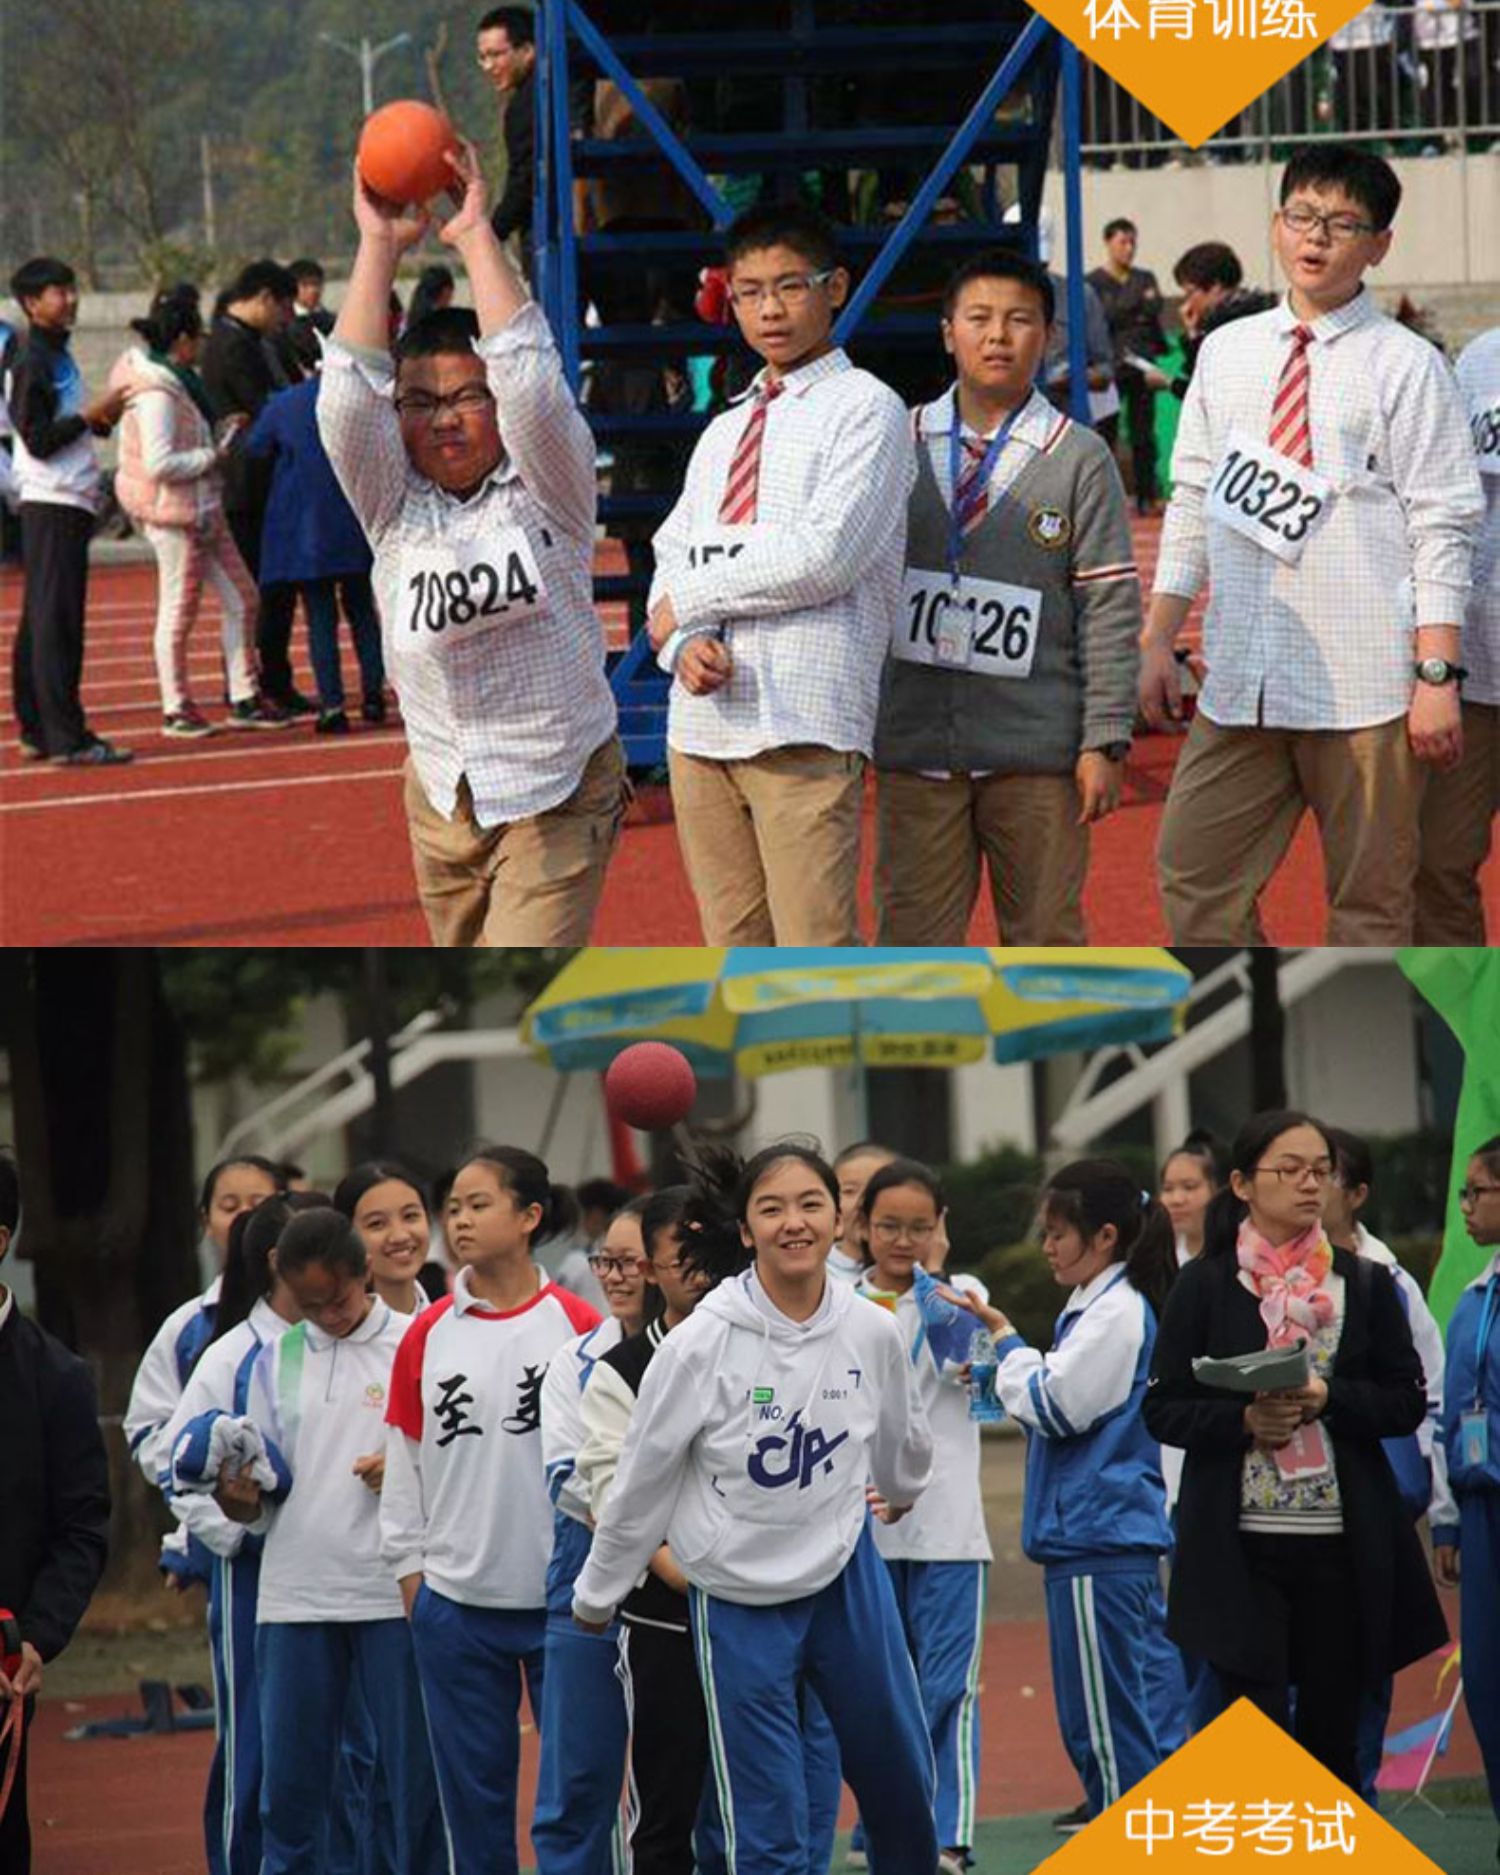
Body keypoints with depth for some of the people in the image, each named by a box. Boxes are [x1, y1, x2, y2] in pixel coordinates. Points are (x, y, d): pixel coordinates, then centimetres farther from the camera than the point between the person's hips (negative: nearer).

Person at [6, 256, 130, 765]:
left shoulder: (57, 356, 17)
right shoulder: (31, 361, -12)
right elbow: (37, 440, -18)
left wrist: (104, 417, 8)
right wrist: (90, 416, -18)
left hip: (71, 500, 10)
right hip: (52, 504, -10)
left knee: (43, 621, 11)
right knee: (56, 621, -11)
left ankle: (37, 730, 15)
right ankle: (66, 736, -14)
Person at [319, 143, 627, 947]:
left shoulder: (546, 488, -6)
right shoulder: (395, 506, 1)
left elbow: (528, 377, -21)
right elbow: (348, 395, -13)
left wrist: (475, 236, -16)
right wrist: (380, 247, -13)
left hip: (559, 790, -5)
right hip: (442, 792, 5)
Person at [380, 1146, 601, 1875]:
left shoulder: (578, 1326, -2)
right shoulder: (428, 1335, 5)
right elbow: (403, 1462, 8)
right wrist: (409, 1572, 5)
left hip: (562, 1596, -2)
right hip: (457, 1599, 2)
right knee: (474, 1788, 6)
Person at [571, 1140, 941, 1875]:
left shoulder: (872, 1333, -7)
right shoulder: (700, 1346, -17)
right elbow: (640, 1482, -6)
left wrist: (901, 1494, 34)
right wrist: (596, 1593, 4)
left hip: (848, 1579, 3)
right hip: (739, 1600, -3)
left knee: (903, 1788, 13)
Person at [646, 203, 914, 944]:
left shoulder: (864, 407, 0)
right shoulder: (723, 433, 22)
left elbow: (826, 556, -12)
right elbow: (671, 560, 16)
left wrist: (690, 596, -3)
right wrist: (684, 642, -6)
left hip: (803, 724, -7)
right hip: (703, 722, 7)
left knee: (816, 952, -12)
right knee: (735, 953, 8)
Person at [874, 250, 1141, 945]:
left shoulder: (1079, 459, 0)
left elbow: (1110, 610, -1)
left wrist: (1106, 741, -6)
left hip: (1036, 750, -2)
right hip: (915, 746, 2)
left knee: (1046, 937, 6)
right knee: (913, 940, 2)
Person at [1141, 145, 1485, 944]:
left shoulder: (1406, 366, -3)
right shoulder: (1227, 353, 11)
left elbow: (1442, 529, -6)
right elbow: (1192, 503, 15)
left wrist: (1437, 676, -12)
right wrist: (1158, 640, 9)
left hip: (1364, 690, -5)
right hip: (1241, 683, 5)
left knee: (1370, 903, 3)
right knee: (1195, 878, 1)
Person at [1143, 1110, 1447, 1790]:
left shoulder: (1366, 1284, 9)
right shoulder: (1204, 1286, 3)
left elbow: (1407, 1402, 5)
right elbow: (1164, 1408, 1)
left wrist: (1328, 1398, -12)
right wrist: (1244, 1420, -16)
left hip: (1345, 1544, 2)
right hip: (1240, 1547, -2)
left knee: (1332, 1732, 6)